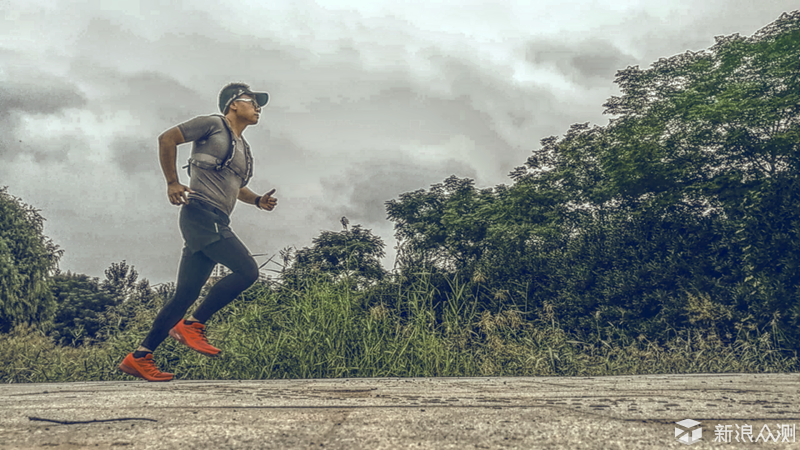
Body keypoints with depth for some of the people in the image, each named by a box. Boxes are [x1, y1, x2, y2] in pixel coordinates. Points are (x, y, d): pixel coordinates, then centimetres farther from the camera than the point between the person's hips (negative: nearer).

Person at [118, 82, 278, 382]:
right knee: (247, 270, -18)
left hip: (218, 223, 8)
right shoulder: (213, 124, 2)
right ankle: (192, 324, -9)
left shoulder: (243, 149, 26)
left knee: (185, 295, 4)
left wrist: (258, 201, 18)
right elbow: (167, 138, -1)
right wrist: (172, 182, -6)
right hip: (200, 213, -8)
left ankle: (139, 357, 9)